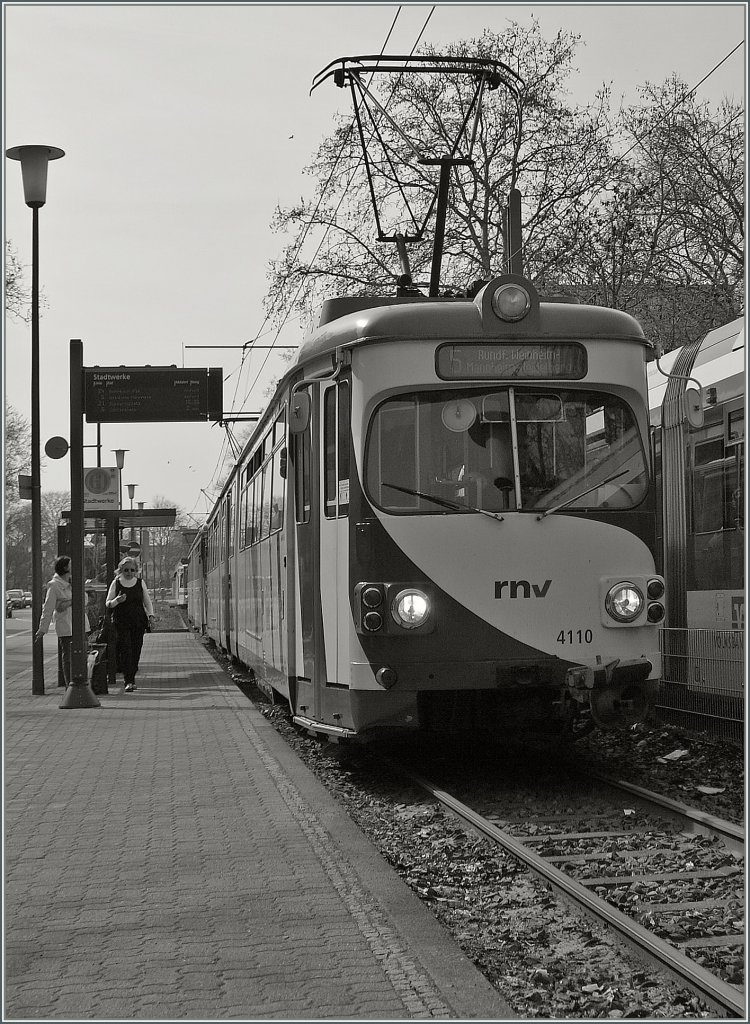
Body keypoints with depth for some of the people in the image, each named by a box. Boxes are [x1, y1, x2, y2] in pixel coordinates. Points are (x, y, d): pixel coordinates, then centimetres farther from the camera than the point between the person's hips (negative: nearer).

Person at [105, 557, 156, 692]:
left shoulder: (140, 583, 9)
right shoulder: (116, 583, 4)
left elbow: (147, 601, 14)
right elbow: (108, 604, 5)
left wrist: (151, 615, -1)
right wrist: (117, 600, -16)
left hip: (138, 621, 2)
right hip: (121, 622, -2)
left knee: (136, 651, 1)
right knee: (126, 649, -13)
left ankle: (132, 678, 15)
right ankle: (128, 681, -17)